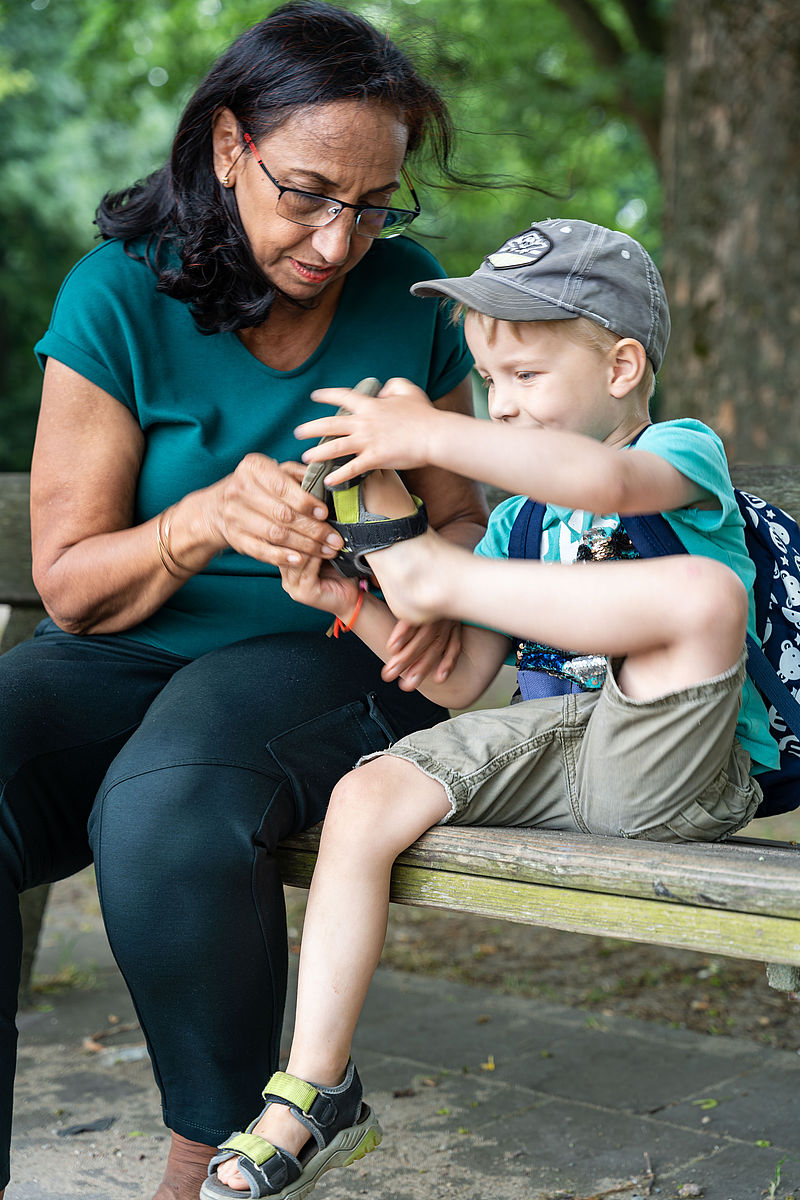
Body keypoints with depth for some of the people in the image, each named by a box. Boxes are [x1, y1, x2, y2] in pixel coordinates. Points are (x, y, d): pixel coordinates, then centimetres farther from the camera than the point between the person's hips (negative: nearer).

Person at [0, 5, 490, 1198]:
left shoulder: (405, 294, 2)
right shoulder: (120, 295, -5)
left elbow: (460, 516, 15)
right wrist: (207, 519, -24)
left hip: (321, 655, 0)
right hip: (118, 654, 1)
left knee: (164, 818, -35)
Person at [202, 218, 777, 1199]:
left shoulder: (684, 450, 0)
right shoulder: (515, 516, 20)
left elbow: (604, 479, -28)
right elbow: (458, 682, 15)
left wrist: (428, 436, -29)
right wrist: (354, 607, 1)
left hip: (662, 768, -6)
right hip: (543, 744, 6)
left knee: (704, 590, -33)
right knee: (365, 797, -17)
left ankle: (428, 564, -21)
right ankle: (317, 1094, -11)